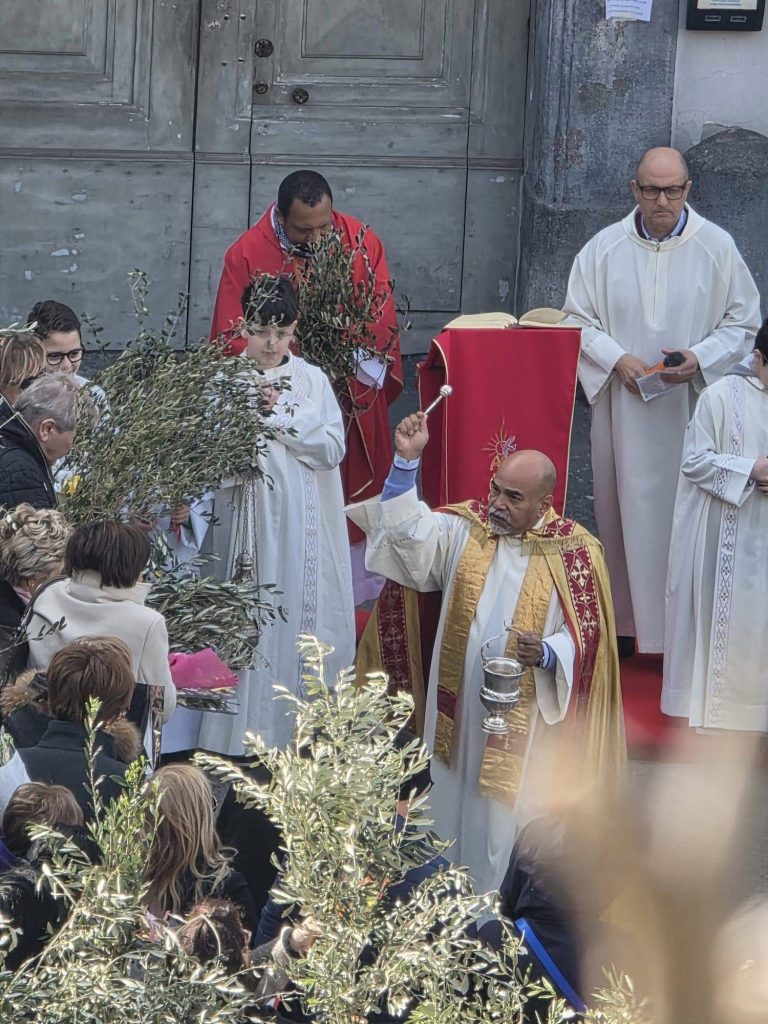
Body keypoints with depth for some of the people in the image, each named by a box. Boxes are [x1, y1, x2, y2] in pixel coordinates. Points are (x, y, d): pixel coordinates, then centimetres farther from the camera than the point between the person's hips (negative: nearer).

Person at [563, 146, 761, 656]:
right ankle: (626, 619, 15)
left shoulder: (717, 247, -2)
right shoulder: (604, 248, 1)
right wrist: (616, 358, -11)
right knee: (624, 509, 5)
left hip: (692, 406, -1)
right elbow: (578, 319, 6)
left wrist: (701, 358, -14)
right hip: (623, 404, 1)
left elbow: (744, 322, 3)